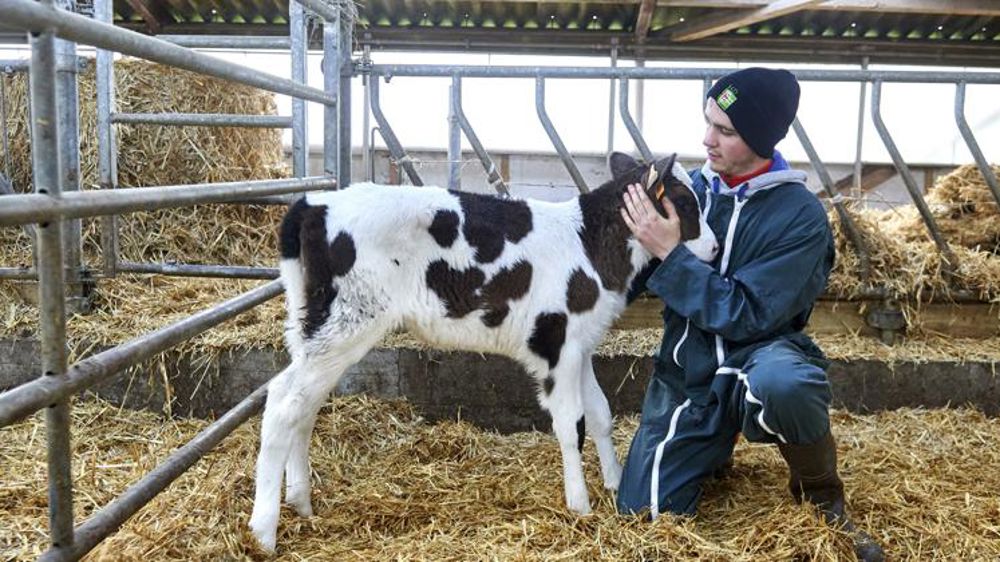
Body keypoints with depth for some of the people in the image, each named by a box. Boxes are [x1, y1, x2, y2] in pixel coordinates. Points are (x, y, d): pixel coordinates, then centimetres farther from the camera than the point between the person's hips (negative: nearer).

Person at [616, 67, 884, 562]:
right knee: (644, 513, -4)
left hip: (757, 357, -4)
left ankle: (821, 497, -8)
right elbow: (637, 275, 9)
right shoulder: (693, 187, -1)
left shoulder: (801, 216, -15)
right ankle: (716, 445, 28)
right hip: (687, 372, 4)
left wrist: (670, 254, -26)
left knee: (779, 384, -42)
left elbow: (746, 314, -23)